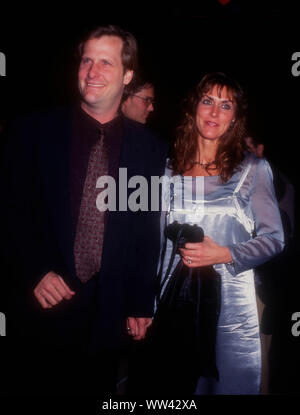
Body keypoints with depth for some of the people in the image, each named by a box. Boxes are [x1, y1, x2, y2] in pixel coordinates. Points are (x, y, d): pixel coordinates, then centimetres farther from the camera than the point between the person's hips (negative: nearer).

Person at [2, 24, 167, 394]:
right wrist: (34, 273, -10)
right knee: (34, 383, 13)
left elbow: (150, 233, 2)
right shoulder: (33, 132, -2)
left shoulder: (149, 148, 1)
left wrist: (141, 305, 3)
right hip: (41, 309, 0)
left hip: (109, 317, 1)